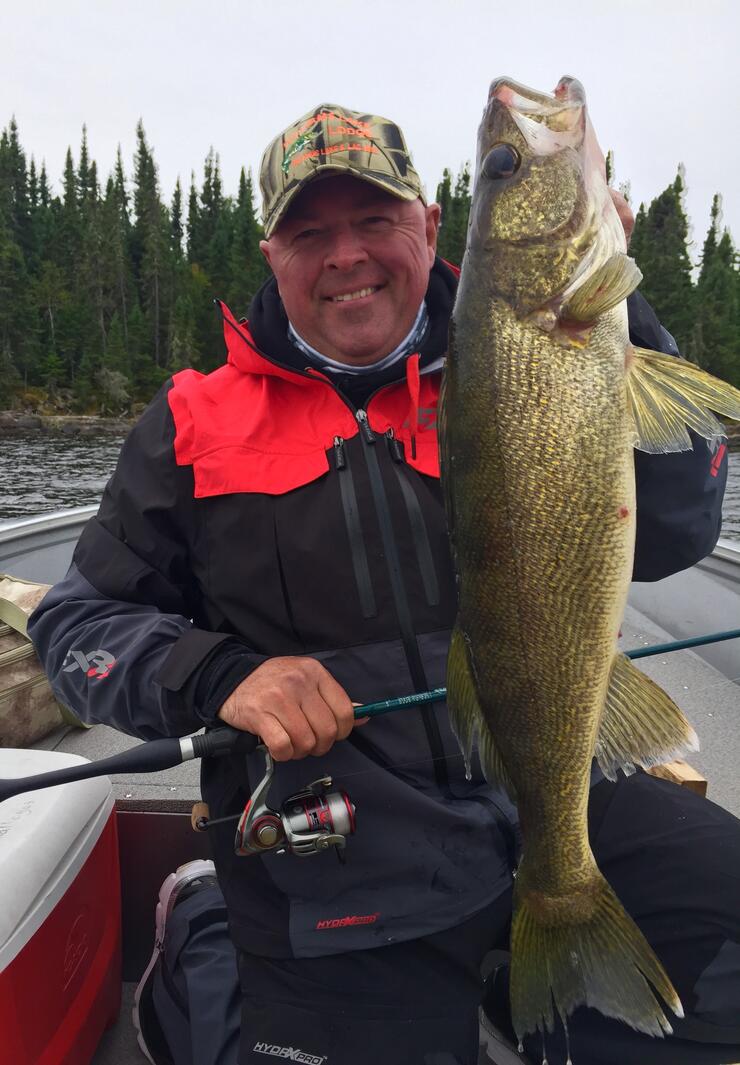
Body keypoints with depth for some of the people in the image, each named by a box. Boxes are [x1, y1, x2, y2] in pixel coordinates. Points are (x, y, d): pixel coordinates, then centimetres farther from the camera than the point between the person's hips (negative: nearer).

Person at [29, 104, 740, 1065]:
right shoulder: (200, 422, 3)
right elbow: (76, 621, 5)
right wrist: (217, 674, -16)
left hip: (555, 794, 3)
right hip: (338, 853, -1)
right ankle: (202, 945, 21)